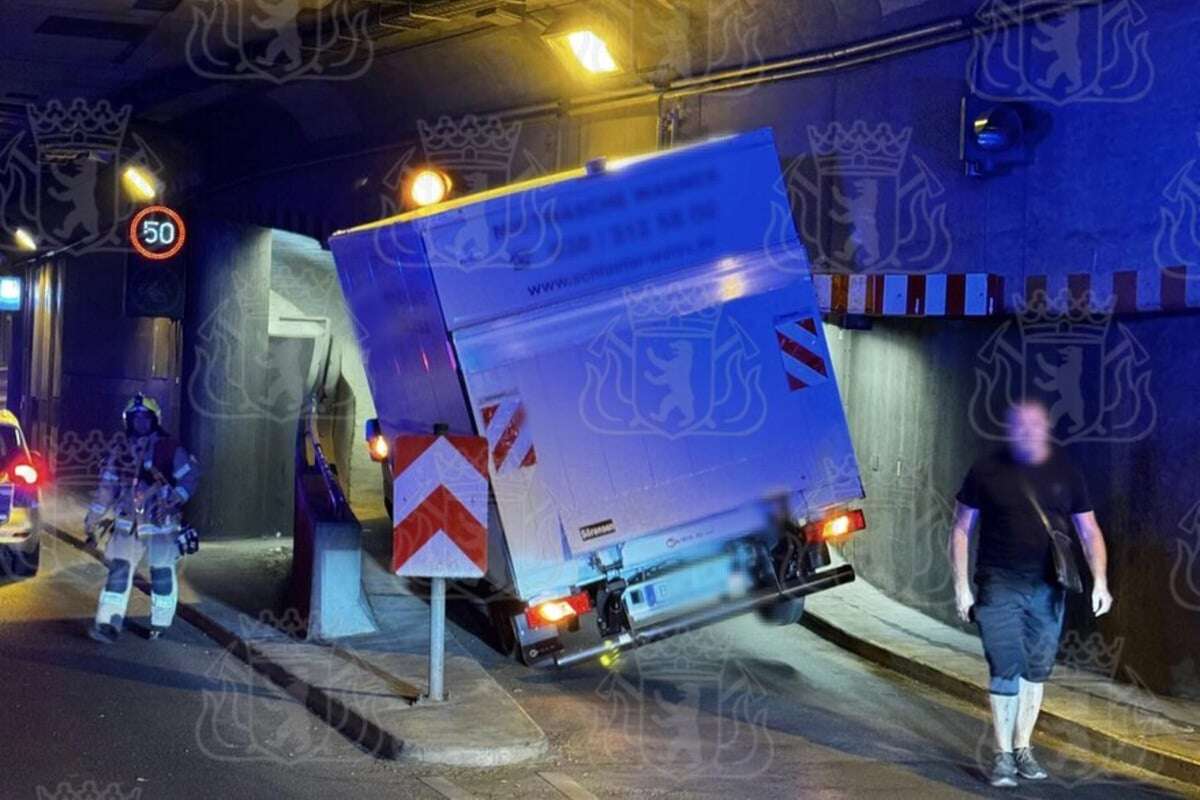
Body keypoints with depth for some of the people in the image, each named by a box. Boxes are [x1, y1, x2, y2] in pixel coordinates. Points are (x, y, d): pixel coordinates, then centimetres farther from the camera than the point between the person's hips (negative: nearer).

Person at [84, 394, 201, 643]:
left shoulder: (169, 449, -4)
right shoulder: (120, 453, 10)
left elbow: (190, 477, -7)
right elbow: (107, 489, 14)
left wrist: (172, 501, -20)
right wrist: (92, 520, 13)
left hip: (161, 526, -3)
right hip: (127, 525, 3)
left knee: (162, 574, 5)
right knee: (118, 572, -5)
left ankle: (160, 625, 17)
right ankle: (108, 624, -7)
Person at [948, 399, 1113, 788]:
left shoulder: (1065, 472, 3)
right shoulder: (987, 470, -3)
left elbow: (1089, 531, 6)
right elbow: (961, 529, 2)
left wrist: (1100, 580, -7)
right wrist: (961, 585, -3)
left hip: (1047, 588, 3)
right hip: (999, 585, -3)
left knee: (1036, 671, 9)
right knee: (1006, 670, -7)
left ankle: (1023, 749, 23)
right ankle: (1003, 756, 3)